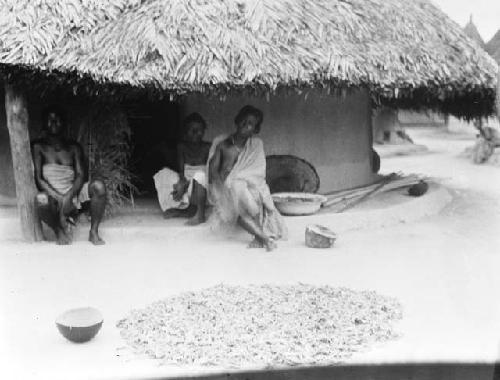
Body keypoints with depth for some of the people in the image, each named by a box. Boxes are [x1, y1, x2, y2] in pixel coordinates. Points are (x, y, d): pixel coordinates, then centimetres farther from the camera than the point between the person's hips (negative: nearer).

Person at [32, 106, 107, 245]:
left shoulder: (74, 147, 12)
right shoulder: (39, 147, 4)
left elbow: (80, 175, 0)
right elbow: (38, 179, -5)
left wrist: (68, 197, -19)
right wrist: (59, 197, -20)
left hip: (73, 196, 2)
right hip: (52, 196, -2)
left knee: (98, 185, -27)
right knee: (41, 199, -39)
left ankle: (94, 232, -15)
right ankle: (59, 231, -7)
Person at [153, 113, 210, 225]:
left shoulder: (207, 147, -4)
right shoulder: (182, 146, 5)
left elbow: (209, 170, -11)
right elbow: (181, 170, -1)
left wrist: (185, 184, -22)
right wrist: (182, 181, -26)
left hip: (202, 187, -4)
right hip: (186, 183, 5)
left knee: (200, 175, -36)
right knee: (164, 174, -14)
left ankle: (200, 214, -31)